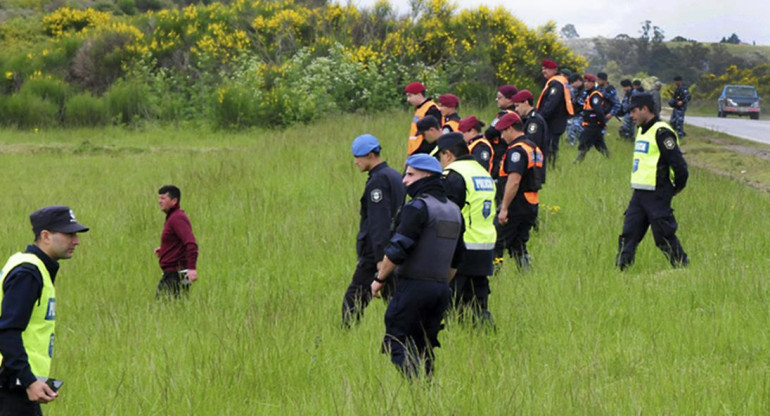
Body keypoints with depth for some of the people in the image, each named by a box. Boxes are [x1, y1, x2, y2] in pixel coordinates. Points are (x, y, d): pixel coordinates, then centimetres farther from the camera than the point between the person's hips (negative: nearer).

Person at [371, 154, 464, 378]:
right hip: (440, 288, 8)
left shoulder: (418, 207, -12)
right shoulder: (454, 210, 15)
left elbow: (397, 250, -17)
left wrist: (379, 279, -6)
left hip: (414, 286, -8)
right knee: (424, 347, 12)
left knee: (396, 343, -6)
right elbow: (456, 258, 21)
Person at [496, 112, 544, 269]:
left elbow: (514, 181, -24)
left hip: (517, 204, -9)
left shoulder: (517, 150, -14)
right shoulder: (535, 148, 17)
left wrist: (504, 208, -24)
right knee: (518, 245, 12)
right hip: (532, 204, 9)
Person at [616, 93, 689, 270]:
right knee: (628, 234, 5)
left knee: (664, 236, -3)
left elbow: (678, 163, -17)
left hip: (657, 195, -9)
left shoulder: (661, 132, -15)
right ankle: (621, 268, 7)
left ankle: (683, 267, 9)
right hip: (639, 193, 9)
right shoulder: (642, 131, 15)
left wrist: (678, 186, -4)